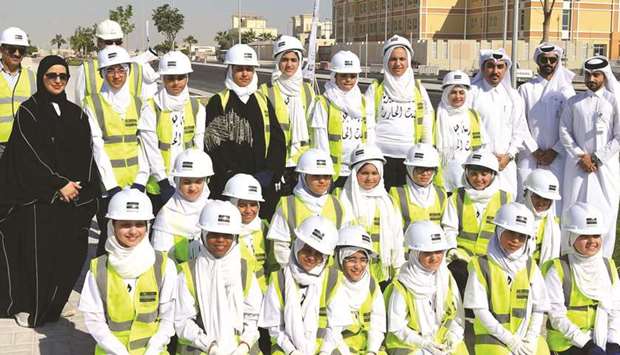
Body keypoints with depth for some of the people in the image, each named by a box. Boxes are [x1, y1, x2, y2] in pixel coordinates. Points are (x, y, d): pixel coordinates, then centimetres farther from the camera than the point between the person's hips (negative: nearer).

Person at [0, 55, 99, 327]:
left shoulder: (76, 114, 12)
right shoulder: (28, 112, -2)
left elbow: (85, 154, 7)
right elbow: (31, 155, -10)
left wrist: (79, 185, -7)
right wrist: (58, 184, -14)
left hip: (71, 196, 4)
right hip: (36, 195, -4)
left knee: (70, 251, 2)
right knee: (37, 251, -3)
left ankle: (55, 303, 19)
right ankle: (28, 307, 11)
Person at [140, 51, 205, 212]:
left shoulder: (196, 107, 5)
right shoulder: (151, 108, -5)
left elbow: (199, 148, 3)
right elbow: (151, 149, -9)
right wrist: (164, 182, -13)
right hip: (158, 186, -2)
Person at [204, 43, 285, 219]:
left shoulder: (263, 101, 14)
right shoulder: (218, 102, 1)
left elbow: (278, 140, 10)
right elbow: (211, 143, -7)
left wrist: (270, 172, -4)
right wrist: (231, 176, -14)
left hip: (263, 184, 4)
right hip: (227, 185, -4)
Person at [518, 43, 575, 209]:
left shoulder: (566, 90, 8)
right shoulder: (526, 89, 8)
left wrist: (555, 151, -6)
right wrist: (533, 150, -4)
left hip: (556, 156, 0)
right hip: (529, 156, 0)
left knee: (555, 200, -4)